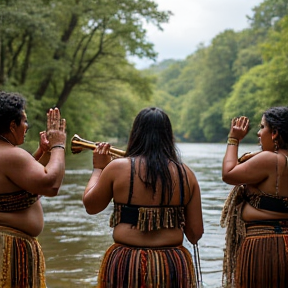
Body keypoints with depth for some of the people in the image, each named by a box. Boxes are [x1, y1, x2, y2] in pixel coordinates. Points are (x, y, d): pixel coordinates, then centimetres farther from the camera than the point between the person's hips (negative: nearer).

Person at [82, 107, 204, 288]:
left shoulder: (117, 168, -7)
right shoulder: (186, 174, -2)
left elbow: (90, 206, 9)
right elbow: (196, 233, 0)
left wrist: (98, 168, 21)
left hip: (126, 267, -1)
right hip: (173, 267, 1)